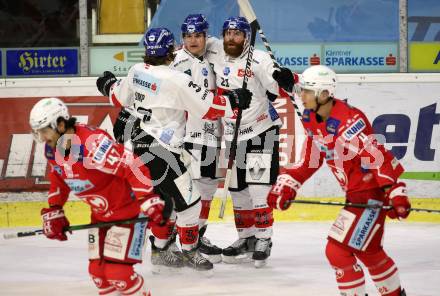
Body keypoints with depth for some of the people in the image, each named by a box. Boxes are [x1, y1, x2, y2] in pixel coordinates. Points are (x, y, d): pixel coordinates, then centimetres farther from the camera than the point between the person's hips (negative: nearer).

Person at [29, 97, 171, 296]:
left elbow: (132, 166, -31)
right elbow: (58, 181, 17)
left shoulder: (92, 143, -31)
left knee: (117, 271, -14)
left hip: (128, 209, -9)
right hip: (101, 213, 9)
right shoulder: (52, 150, -2)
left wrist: (149, 201, -32)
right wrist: (53, 212, 15)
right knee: (97, 270, 8)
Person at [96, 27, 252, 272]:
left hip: (142, 144, 9)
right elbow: (209, 108, -16)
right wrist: (235, 101, 0)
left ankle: (160, 246, 31)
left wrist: (109, 85, 43)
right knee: (188, 199, -1)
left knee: (167, 196, 21)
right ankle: (190, 250, 9)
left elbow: (121, 98, 22)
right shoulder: (176, 80, -19)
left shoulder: (137, 71, 4)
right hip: (159, 150, -9)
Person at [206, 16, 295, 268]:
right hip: (233, 133, 6)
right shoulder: (215, 57, 1)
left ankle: (263, 240, -5)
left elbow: (275, 90, -23)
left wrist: (285, 79, -43)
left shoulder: (259, 59, -15)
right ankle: (246, 238, 22)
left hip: (261, 129, -6)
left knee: (258, 185, -12)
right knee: (238, 188, 10)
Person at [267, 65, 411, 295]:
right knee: (368, 250, 19)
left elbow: (379, 157, -28)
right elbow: (310, 159, 14)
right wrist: (286, 185, 9)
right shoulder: (311, 119, 2)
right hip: (355, 192, 9)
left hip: (371, 192, -9)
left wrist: (395, 194, -31)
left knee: (337, 249, -10)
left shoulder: (348, 121, -26)